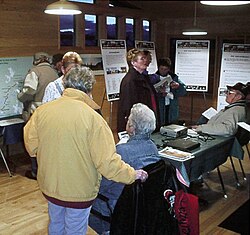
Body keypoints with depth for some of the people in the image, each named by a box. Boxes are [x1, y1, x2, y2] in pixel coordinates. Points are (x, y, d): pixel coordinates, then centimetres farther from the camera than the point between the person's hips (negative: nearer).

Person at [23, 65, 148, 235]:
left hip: (50, 187, 4)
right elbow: (107, 161, -23)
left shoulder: (42, 111, -12)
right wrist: (134, 174, -8)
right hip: (79, 192, -4)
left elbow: (31, 147, -1)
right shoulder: (92, 118, -23)